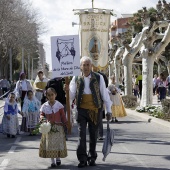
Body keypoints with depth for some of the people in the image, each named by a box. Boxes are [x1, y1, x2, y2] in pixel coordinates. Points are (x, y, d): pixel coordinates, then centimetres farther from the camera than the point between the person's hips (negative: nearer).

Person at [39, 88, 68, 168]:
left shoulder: (59, 105, -4)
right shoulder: (44, 106, -1)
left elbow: (63, 116, 0)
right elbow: (42, 114, 9)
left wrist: (66, 124, -1)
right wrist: (42, 117, -13)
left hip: (58, 127, -1)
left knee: (58, 143, 1)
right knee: (49, 144, 0)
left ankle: (58, 158, 21)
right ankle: (52, 160, 9)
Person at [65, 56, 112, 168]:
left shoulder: (98, 78, -2)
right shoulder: (76, 79, 2)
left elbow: (105, 94, 2)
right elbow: (71, 96, 4)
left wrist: (109, 111, 3)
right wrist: (67, 90, -18)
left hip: (95, 111, 0)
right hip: (82, 110, 0)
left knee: (93, 135, 9)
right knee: (81, 135, -5)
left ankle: (92, 158, 22)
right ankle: (82, 159, -1)